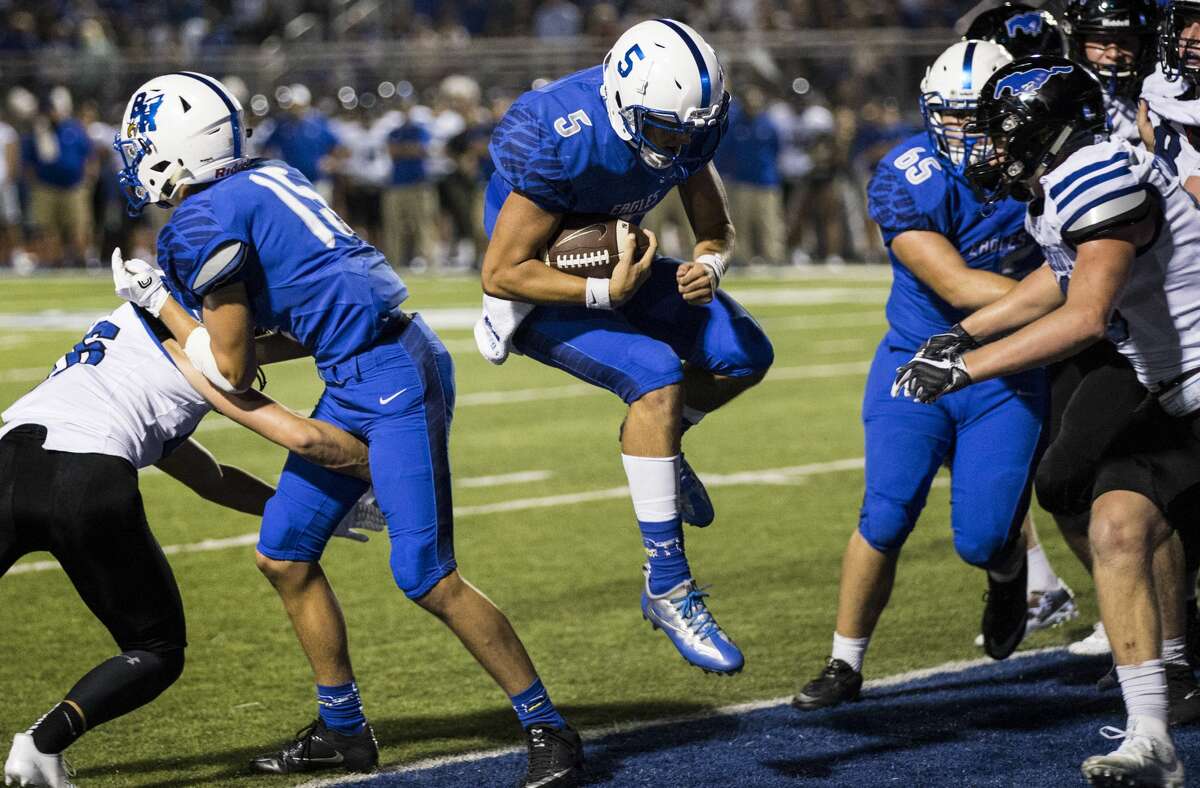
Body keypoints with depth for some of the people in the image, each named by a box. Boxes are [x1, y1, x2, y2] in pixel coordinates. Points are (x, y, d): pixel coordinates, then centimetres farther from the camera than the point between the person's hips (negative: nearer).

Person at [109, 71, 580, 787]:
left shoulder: (203, 224, -13)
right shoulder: (267, 181, 14)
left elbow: (230, 371, -9)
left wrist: (162, 304, 4)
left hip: (392, 380, -10)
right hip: (358, 383, 10)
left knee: (427, 577, -10)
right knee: (285, 553, 13)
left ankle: (550, 731, -2)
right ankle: (344, 730, 24)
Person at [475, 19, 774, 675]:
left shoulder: (690, 124, -15)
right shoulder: (561, 143, -34)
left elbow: (717, 230, 0)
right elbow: (502, 273, -28)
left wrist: (707, 266, -23)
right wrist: (605, 294, -30)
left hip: (618, 265, 7)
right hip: (541, 283, -7)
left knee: (744, 357, -3)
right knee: (657, 378, -27)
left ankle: (656, 444, 28)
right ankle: (668, 589, -21)